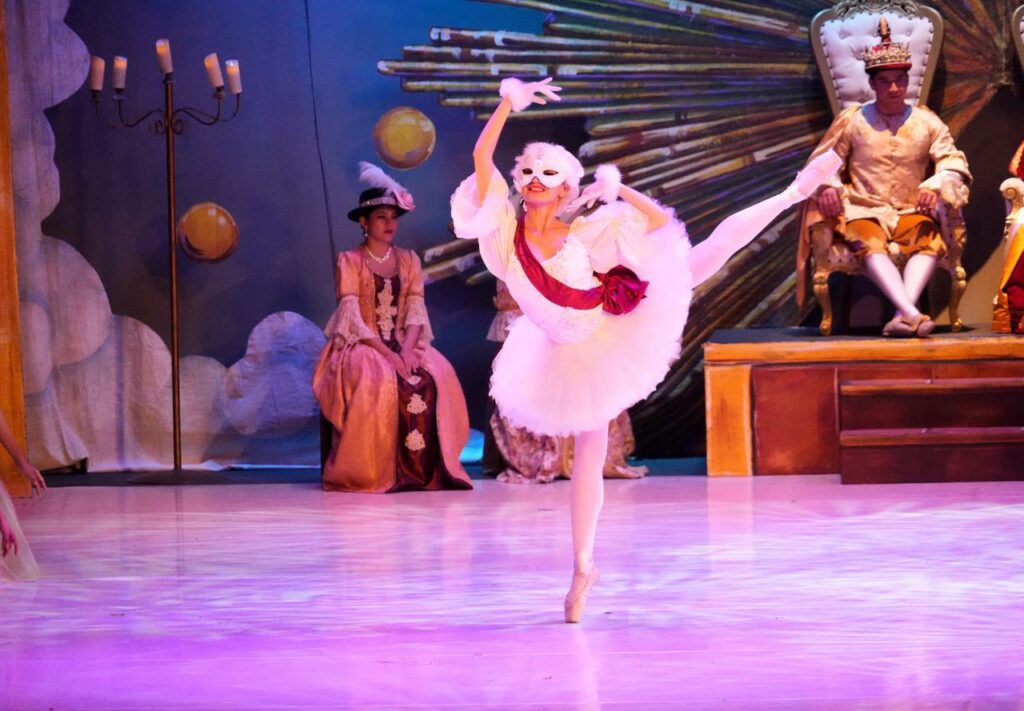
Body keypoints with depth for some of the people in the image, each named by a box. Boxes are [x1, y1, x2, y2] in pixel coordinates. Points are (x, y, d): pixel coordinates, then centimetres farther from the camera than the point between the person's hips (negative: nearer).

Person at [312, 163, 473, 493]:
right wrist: (385, 352, -20)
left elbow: (416, 311, 4)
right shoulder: (349, 261, 0)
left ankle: (428, 468, -23)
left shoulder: (408, 260, 13)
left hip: (403, 345, 4)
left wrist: (407, 350, -15)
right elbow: (352, 317, -9)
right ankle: (377, 473, -29)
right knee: (381, 381, -35)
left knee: (437, 376, -25)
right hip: (361, 346, -4)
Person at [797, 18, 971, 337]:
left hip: (910, 212, 1)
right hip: (862, 211, -1)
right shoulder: (852, 119, 7)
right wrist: (828, 186, -11)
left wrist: (935, 185, -16)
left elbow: (953, 163, 6)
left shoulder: (926, 122, 10)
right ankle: (912, 314, -54)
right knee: (871, 246, -36)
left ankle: (902, 316, -47)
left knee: (930, 241, -33)